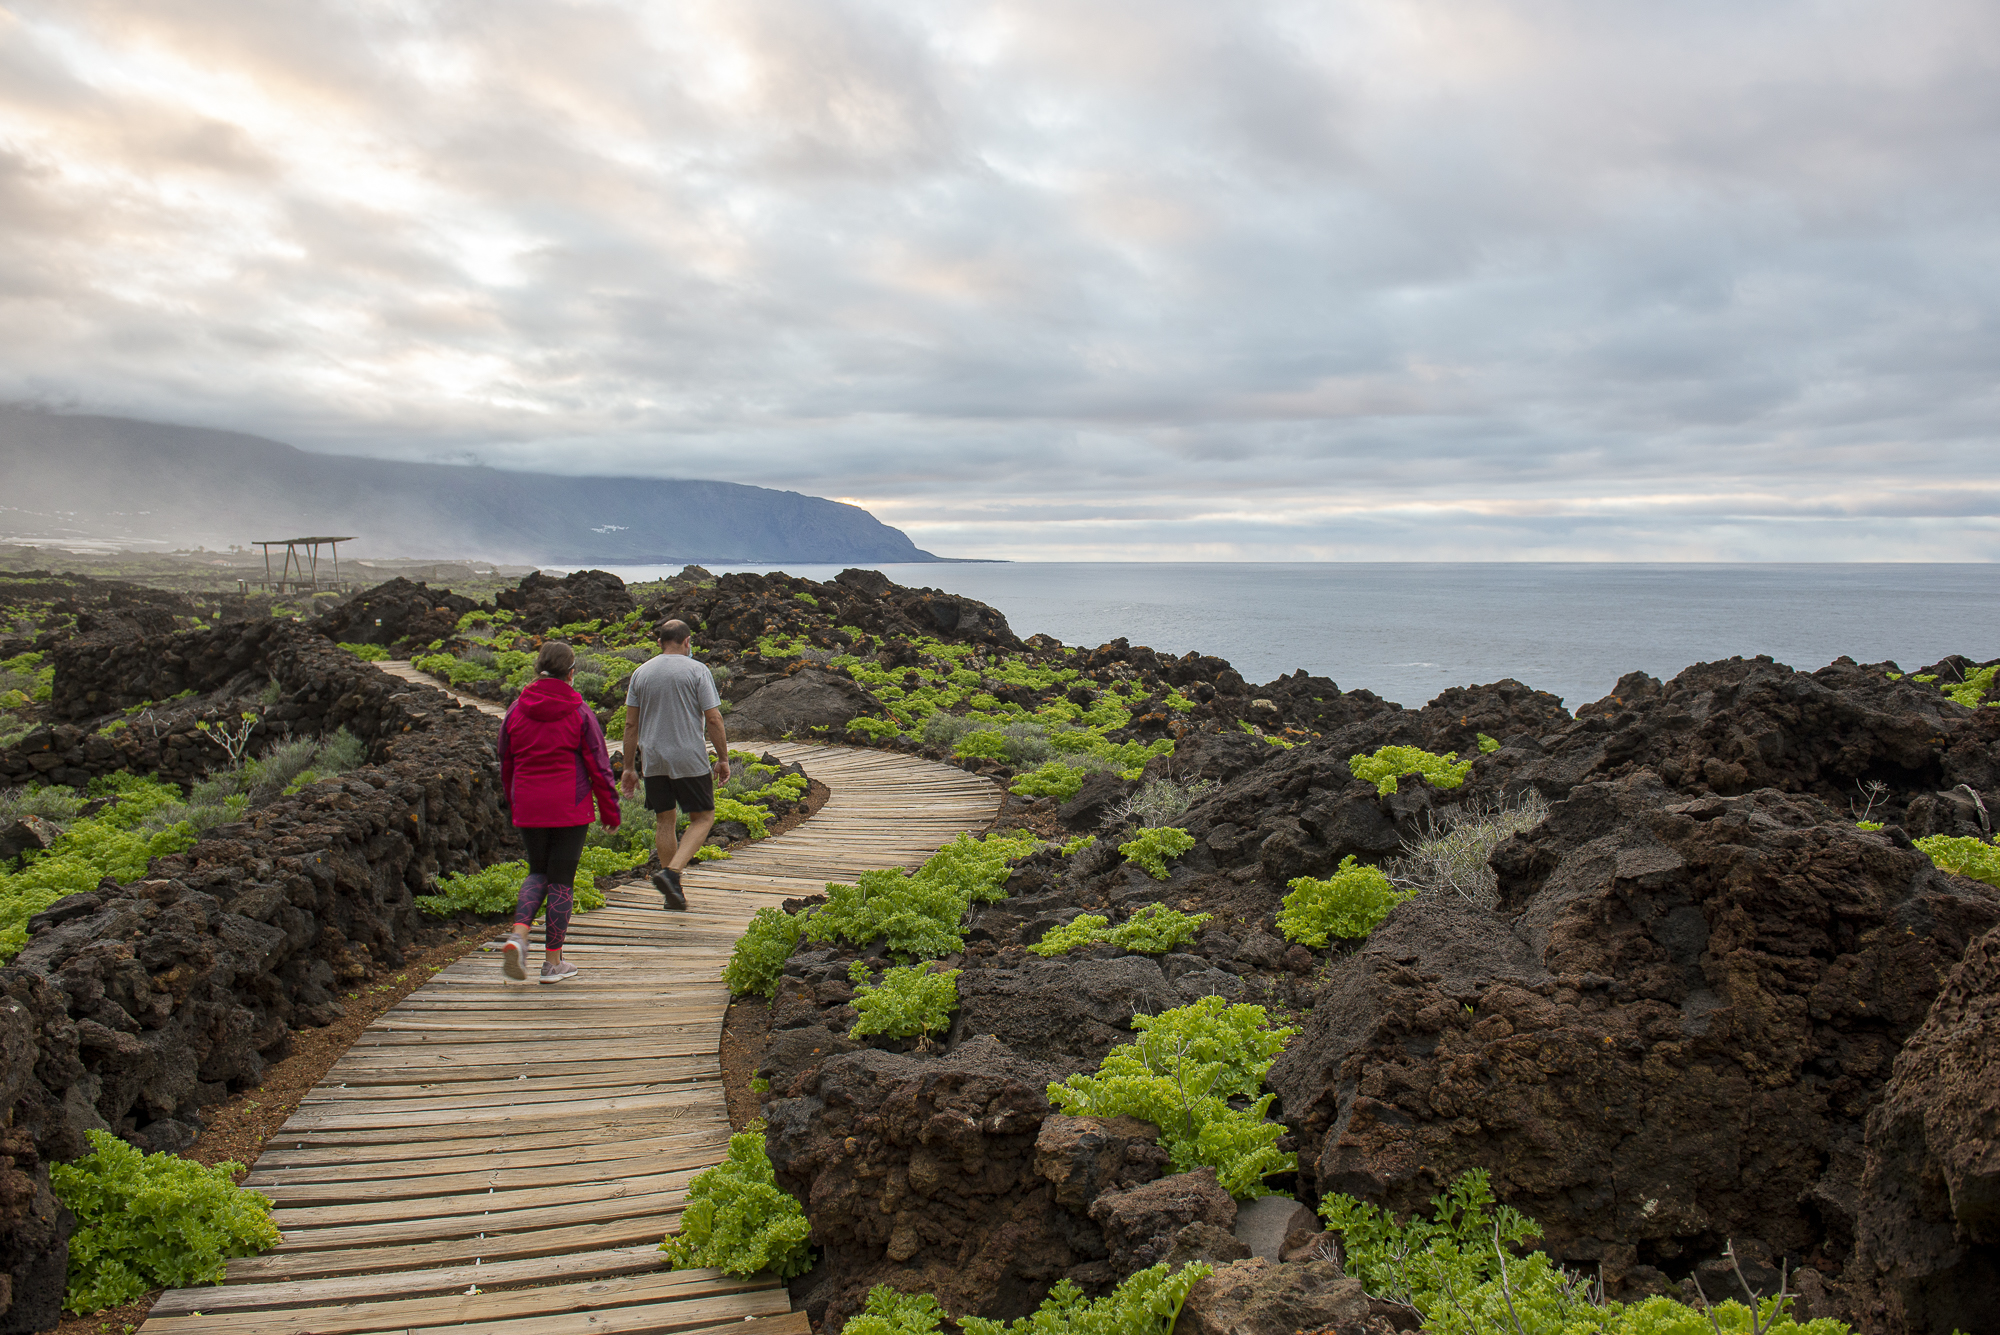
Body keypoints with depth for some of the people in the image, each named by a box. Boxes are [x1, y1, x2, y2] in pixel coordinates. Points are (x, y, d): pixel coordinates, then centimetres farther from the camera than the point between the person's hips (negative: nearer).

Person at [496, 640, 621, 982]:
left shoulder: (516, 710, 3)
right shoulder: (579, 712, -7)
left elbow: (506, 765, 11)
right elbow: (599, 767, -5)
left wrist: (515, 806, 24)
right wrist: (610, 811, 4)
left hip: (528, 810, 3)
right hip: (570, 809, -3)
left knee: (538, 872, 20)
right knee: (562, 879, 6)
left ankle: (518, 935, -4)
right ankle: (553, 961, 12)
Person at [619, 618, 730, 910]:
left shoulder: (641, 672, 7)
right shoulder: (697, 670, -5)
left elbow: (631, 724, 7)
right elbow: (713, 719, -9)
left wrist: (629, 767, 12)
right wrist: (723, 759, 1)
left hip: (652, 760, 5)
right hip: (689, 760, -4)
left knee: (664, 821, 13)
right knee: (703, 818, 6)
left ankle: (672, 892, 17)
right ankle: (671, 872, -12)